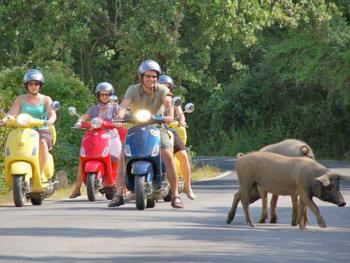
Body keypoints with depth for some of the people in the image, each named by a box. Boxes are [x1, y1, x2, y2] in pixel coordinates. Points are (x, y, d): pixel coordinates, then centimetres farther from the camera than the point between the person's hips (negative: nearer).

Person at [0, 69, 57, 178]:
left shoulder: (46, 100, 10)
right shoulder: (20, 99, 14)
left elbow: (52, 114, -6)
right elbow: (12, 113, 0)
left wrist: (50, 120, -32)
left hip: (42, 131, -2)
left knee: (42, 142, -38)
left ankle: (41, 173, -32)